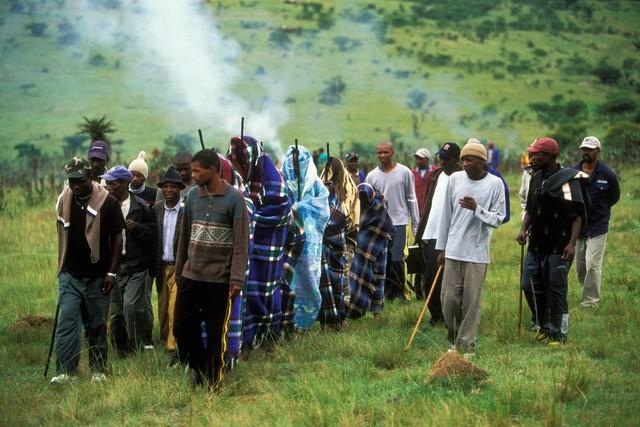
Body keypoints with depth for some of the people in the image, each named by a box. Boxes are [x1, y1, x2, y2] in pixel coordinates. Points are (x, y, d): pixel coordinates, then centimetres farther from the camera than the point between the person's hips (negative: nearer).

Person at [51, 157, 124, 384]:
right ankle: (65, 371, -3)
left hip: (97, 276, -2)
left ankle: (98, 370, 17)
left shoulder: (107, 201, -9)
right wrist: (61, 265, 13)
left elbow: (117, 237, -4)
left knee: (97, 325, 7)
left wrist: (111, 272, -7)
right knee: (67, 321, -5)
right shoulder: (64, 199, 2)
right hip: (70, 274, 2)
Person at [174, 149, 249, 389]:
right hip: (190, 276, 4)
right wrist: (179, 270, 14)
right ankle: (197, 367, 27)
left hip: (219, 279, -4)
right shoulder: (192, 196, 7)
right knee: (181, 326, 5)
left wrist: (237, 279, -14)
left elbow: (241, 242, -9)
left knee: (215, 333, 3)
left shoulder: (234, 199, -7)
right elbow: (184, 237, 14)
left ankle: (212, 383, 15)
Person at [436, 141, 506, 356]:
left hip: (477, 254, -3)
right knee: (449, 300, 5)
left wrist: (477, 209, -20)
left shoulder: (495, 183, -4)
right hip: (453, 250, 3)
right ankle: (455, 339, 26)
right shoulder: (454, 179, 4)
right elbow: (446, 215, 10)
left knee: (471, 302, 0)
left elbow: (498, 219, -4)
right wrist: (441, 247, 11)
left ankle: (467, 346, 10)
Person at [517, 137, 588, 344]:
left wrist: (572, 243, -22)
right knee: (529, 285, 8)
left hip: (558, 248, -7)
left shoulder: (567, 180, -12)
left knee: (556, 290, -2)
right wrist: (524, 229, 5)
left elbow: (577, 215, -14)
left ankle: (558, 334, 9)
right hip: (536, 245, 7)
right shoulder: (536, 178, 11)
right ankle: (541, 326, 26)